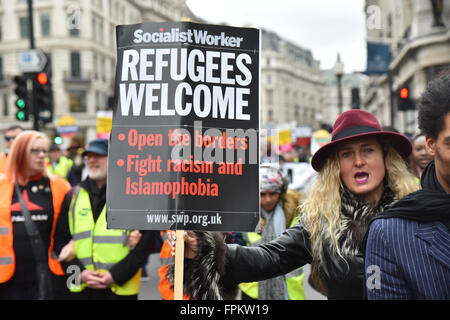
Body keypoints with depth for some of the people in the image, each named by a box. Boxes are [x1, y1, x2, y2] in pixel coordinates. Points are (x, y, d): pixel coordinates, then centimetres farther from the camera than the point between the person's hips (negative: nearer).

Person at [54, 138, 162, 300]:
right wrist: (79, 273, -6)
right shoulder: (74, 195, 10)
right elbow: (60, 239, 9)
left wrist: (116, 275, -13)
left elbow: (146, 242, -4)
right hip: (80, 289, 3)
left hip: (121, 289, -3)